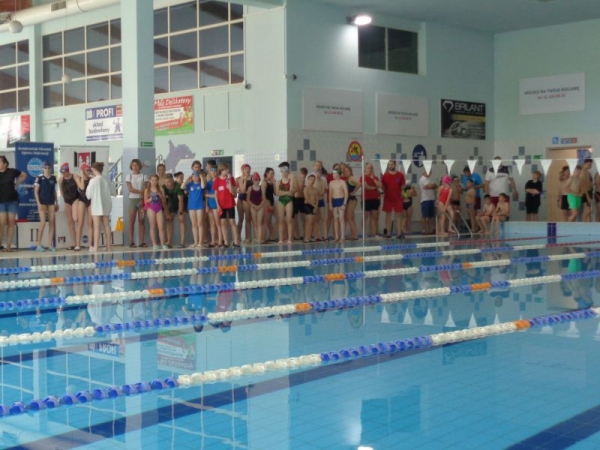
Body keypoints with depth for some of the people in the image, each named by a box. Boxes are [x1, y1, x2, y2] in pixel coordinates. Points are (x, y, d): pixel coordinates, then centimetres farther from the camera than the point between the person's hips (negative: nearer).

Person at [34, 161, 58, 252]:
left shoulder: (53, 178, 9)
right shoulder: (39, 178, -5)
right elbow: (36, 191, -6)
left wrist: (56, 202, 13)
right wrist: (38, 203, -14)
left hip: (51, 202, 5)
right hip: (42, 202, -5)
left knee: (52, 223, 3)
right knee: (43, 223, -11)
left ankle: (50, 245, 8)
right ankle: (39, 245, -3)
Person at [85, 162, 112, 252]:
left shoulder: (93, 180, -11)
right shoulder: (106, 181, 2)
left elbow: (88, 195, -6)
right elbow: (108, 193, 8)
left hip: (96, 205, -5)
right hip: (106, 205, 5)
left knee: (96, 226, -3)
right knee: (106, 225, 9)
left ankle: (95, 247, -4)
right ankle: (108, 246, 12)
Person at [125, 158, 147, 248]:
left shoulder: (143, 176, 7)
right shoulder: (129, 176, 6)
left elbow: (145, 190, -1)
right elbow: (130, 189, -4)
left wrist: (143, 199, -14)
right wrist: (140, 192, -10)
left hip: (141, 199, 0)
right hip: (132, 199, 0)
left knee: (141, 220, -1)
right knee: (132, 221, -2)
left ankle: (142, 241, -1)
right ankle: (131, 242, -3)